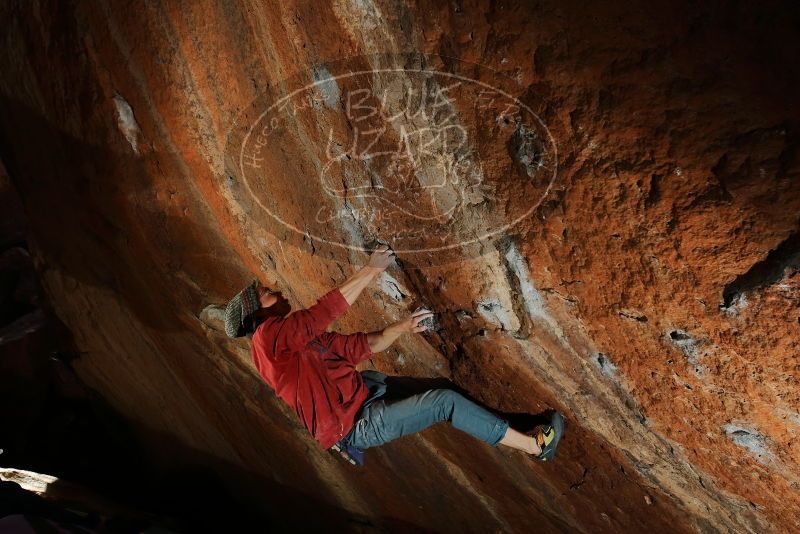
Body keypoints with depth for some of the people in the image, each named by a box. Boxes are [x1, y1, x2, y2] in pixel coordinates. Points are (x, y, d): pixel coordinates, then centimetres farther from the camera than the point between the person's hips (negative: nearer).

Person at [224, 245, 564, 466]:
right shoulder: (269, 335, -14)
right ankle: (535, 446, 0)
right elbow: (327, 310, -20)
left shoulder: (303, 338, 15)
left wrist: (402, 328, -2)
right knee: (446, 401, -11)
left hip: (364, 405, 10)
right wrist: (371, 270, -15)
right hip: (357, 425, -10)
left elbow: (359, 347, 11)